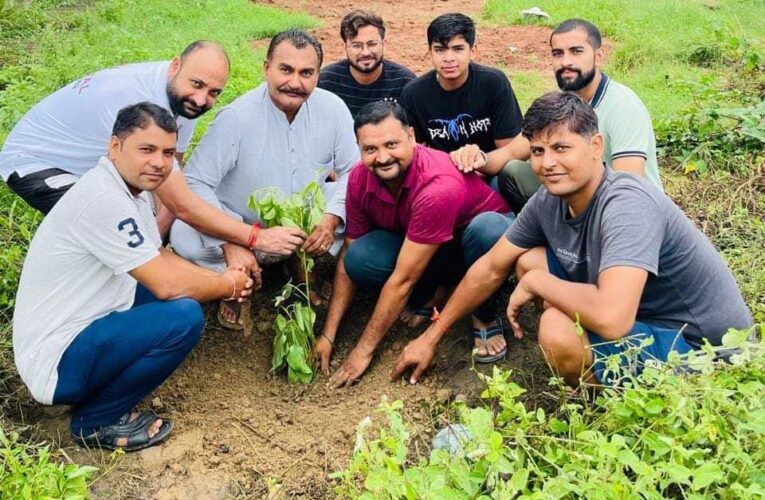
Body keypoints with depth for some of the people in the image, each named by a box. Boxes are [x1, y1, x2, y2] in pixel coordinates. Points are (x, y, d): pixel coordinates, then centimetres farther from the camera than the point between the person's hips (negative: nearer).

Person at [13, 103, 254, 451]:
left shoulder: (130, 188, 5)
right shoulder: (103, 199, -25)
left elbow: (161, 258, 16)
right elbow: (167, 285, -25)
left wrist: (220, 279, 1)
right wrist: (228, 285, -8)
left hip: (83, 326, 10)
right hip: (55, 362, -10)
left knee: (186, 287, 13)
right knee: (184, 316, -25)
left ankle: (98, 396, 11)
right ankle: (95, 422, -4)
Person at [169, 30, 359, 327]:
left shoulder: (333, 109, -13)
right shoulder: (236, 118, -24)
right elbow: (195, 182, -24)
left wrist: (332, 218, -22)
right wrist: (231, 244, -32)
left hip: (306, 222, 4)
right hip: (242, 229, -3)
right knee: (185, 238, -30)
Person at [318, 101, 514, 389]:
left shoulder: (439, 187, -37)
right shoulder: (360, 178, -17)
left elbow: (403, 279, -32)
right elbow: (347, 259, -6)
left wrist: (364, 350, -24)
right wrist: (328, 335, -8)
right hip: (427, 253, 4)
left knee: (487, 229, -41)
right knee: (359, 260, -26)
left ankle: (484, 317, -12)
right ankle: (434, 294, 2)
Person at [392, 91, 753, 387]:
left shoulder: (626, 203, -30)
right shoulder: (547, 201, -5)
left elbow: (612, 319, -42)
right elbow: (491, 269, 7)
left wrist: (535, 283, -23)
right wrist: (431, 337, 13)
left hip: (702, 346, -8)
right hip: (640, 313, 8)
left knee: (558, 329, -30)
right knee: (529, 260, 4)